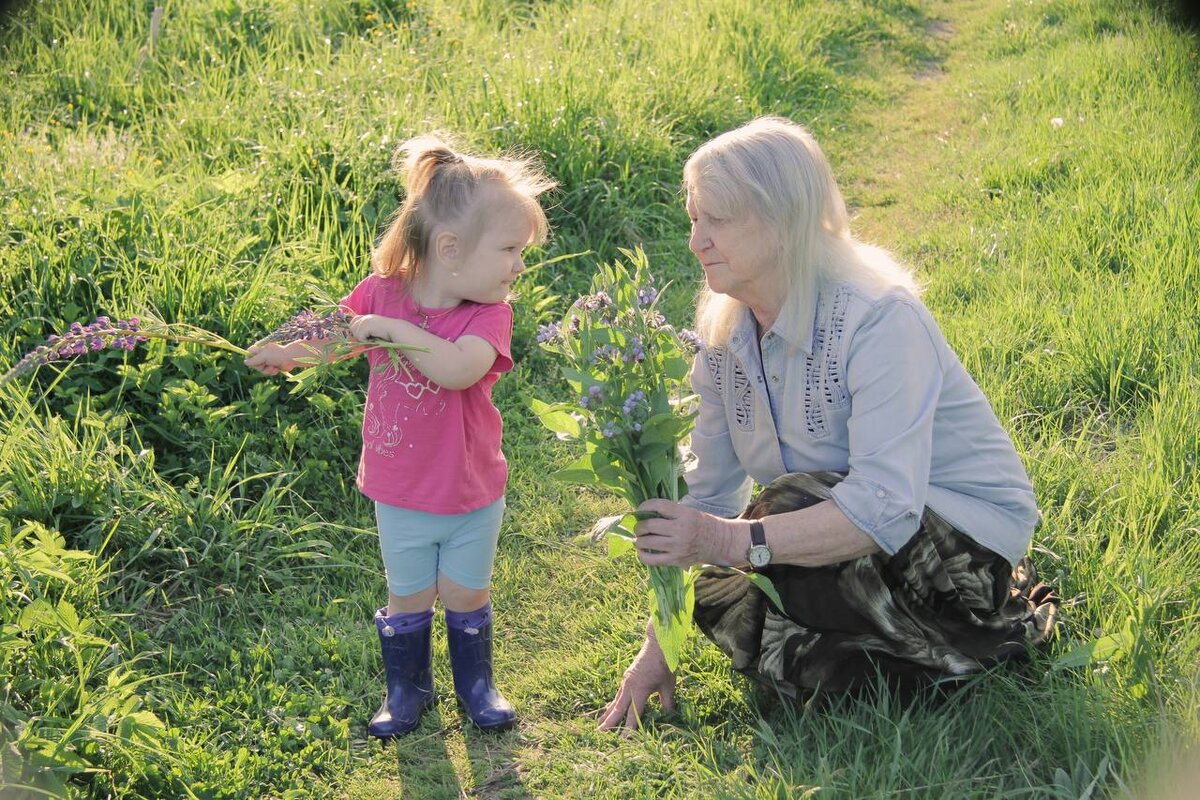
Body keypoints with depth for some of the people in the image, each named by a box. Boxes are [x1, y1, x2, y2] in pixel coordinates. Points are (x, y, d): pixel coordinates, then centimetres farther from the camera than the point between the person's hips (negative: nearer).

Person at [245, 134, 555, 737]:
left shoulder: (489, 313, -19)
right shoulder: (382, 292, -13)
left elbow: (458, 369, -40)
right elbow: (339, 335, 9)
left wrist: (393, 328, -38)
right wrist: (288, 352, -1)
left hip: (472, 495, -1)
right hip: (401, 497, 1)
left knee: (466, 598, 16)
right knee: (408, 600, 16)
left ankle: (476, 683, 38)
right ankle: (407, 689, 37)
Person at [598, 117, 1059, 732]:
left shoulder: (879, 319, -27)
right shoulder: (727, 331, -4)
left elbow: (885, 507, -36)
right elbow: (705, 488, -2)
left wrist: (736, 540, -44)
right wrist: (658, 645, -5)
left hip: (965, 540, -8)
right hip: (854, 525, 8)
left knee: (790, 508, -31)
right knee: (714, 599, -11)